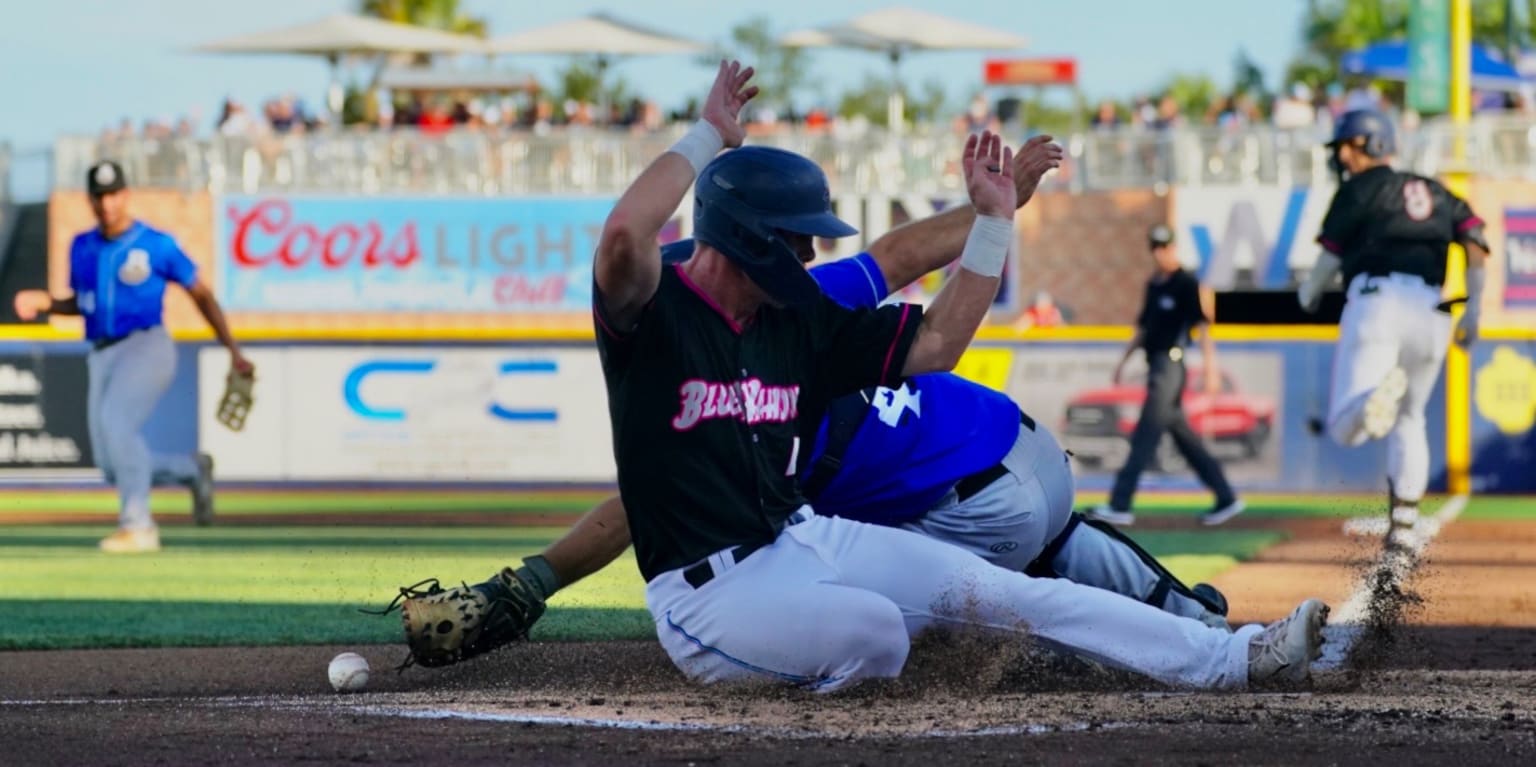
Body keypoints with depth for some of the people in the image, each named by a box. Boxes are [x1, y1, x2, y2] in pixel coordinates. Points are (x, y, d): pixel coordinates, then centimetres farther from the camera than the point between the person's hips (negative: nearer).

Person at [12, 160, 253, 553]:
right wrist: (44, 303, 4)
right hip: (102, 356, 6)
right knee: (113, 466, 1)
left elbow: (200, 293, 4)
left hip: (146, 347, -6)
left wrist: (233, 351, 1)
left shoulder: (156, 244, -2)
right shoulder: (82, 247, 13)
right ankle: (192, 470, 27)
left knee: (116, 420, -31)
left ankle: (138, 526, -29)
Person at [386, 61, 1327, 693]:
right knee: (876, 627, -34)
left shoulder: (799, 319, 9)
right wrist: (708, 136, -25)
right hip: (712, 593, -7)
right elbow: (625, 234, -36)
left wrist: (994, 221, 7)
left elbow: (936, 345, 14)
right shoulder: (651, 310, -12)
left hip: (807, 539, 7)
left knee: (996, 590, -6)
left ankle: (1230, 658, -9)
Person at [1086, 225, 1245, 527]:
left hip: (1170, 364, -9)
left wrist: (1211, 369, -20)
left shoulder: (1187, 285, -9)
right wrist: (1124, 360, 21)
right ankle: (1226, 499, 18)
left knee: (1145, 436, -11)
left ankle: (1120, 505, -14)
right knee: (1184, 437, 11)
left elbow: (1204, 326, -14)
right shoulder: (1153, 285, 16)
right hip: (1155, 364, 9)